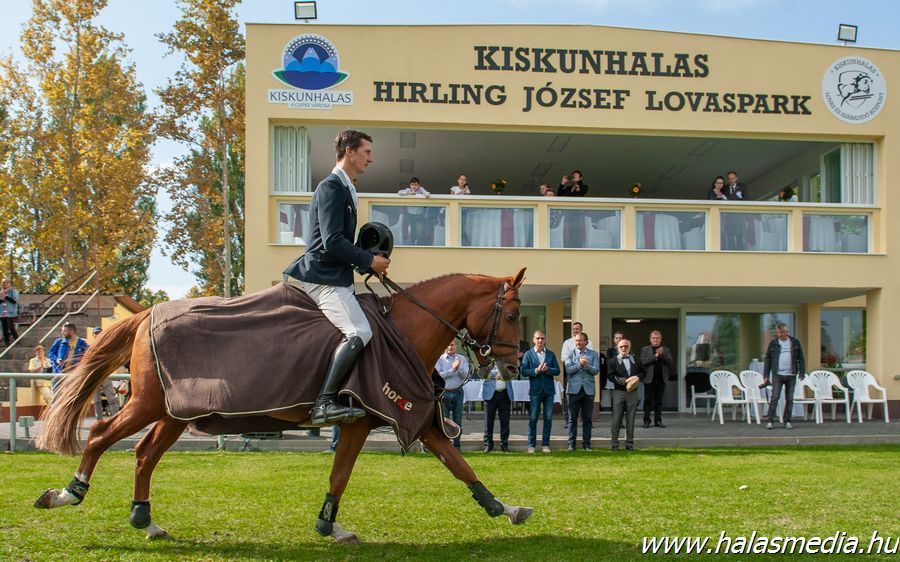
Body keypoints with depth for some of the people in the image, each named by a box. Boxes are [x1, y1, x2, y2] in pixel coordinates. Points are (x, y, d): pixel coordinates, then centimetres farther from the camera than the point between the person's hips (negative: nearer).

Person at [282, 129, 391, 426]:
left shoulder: (344, 189, 20)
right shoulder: (331, 187, -11)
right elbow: (332, 241, -20)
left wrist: (369, 263, 14)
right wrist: (370, 261, -12)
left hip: (335, 277, 11)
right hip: (324, 278, -11)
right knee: (359, 332, -25)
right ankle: (324, 403, -27)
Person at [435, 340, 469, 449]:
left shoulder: (462, 359, 8)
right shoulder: (439, 359, 0)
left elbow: (465, 375, -1)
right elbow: (438, 375, -11)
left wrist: (458, 367, -18)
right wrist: (452, 369, -15)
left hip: (458, 392, 2)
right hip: (444, 392, -2)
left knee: (458, 420, 6)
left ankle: (456, 445, 14)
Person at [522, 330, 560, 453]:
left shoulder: (551, 354, 10)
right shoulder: (528, 354, 4)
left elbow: (557, 370, 3)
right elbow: (524, 371, -4)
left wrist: (547, 369, -15)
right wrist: (536, 370, -17)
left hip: (549, 390, 2)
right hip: (535, 390, -2)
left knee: (548, 418, 3)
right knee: (533, 418, 0)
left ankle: (545, 444, 11)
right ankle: (531, 445, 7)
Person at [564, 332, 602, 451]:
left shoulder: (594, 354, 6)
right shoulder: (570, 354, 5)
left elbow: (596, 371, -4)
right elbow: (568, 370, -7)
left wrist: (586, 365, -20)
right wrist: (579, 364, -19)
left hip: (588, 390, 1)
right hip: (574, 389, 0)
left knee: (587, 419, 5)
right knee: (573, 418, 3)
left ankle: (586, 444, 12)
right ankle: (571, 444, 8)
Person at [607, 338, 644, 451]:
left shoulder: (636, 361, 14)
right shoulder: (612, 361, 2)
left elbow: (642, 373, 15)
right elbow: (611, 376, -8)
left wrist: (638, 377, -8)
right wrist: (625, 381, -17)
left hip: (632, 392, 3)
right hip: (618, 392, -3)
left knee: (630, 419, 6)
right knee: (616, 418, -2)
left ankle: (629, 443, 11)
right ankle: (614, 443, 3)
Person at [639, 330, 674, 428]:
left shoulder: (666, 350, 12)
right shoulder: (645, 349, 6)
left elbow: (671, 362, -1)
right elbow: (643, 361, -9)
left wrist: (661, 355, -14)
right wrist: (655, 356, -13)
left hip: (661, 379, 2)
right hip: (649, 379, -2)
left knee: (659, 401, 5)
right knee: (648, 400, 1)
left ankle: (658, 421, 10)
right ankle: (646, 420, 7)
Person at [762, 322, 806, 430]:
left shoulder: (795, 343, 7)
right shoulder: (773, 343, 5)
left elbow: (801, 359, 9)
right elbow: (767, 360, 6)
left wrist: (802, 373, 1)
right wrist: (765, 376, 1)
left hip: (791, 376, 1)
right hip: (777, 375, -1)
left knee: (789, 399, 4)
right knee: (774, 397, -9)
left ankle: (787, 421, 13)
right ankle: (770, 421, -6)